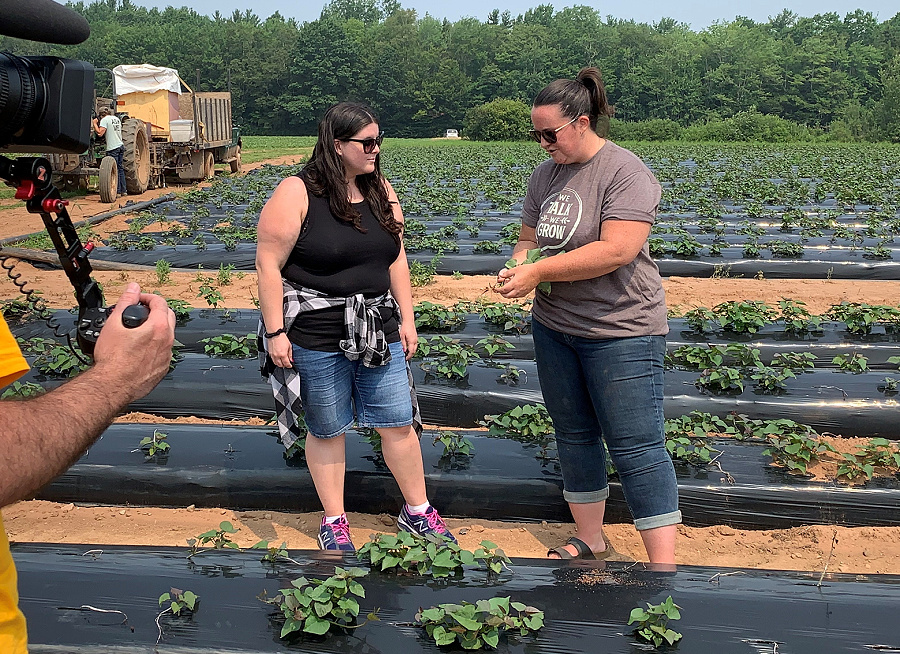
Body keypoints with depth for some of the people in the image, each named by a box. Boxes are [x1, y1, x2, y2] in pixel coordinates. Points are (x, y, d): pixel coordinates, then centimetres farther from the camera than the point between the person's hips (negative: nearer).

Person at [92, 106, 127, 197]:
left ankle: (117, 191, -4)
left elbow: (100, 133, -18)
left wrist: (95, 124, -4)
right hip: (121, 145, 8)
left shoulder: (105, 120, -7)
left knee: (115, 169, -5)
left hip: (113, 148, -8)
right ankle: (123, 190, 17)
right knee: (120, 168, 13)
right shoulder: (116, 119, 16)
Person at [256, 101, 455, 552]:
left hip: (377, 333, 5)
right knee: (327, 430, 10)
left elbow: (395, 259, 11)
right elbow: (268, 264, -13)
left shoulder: (380, 191, 6)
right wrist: (275, 332, -15)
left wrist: (406, 319, 9)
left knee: (399, 423, 8)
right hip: (315, 340, -5)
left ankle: (417, 511, 26)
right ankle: (334, 521, 27)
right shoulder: (297, 194, -13)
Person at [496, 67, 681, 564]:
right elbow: (529, 239, 16)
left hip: (620, 331, -8)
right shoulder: (545, 174, 9)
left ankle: (663, 567, 2)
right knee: (573, 436, 15)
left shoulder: (625, 172, -15)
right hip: (553, 327, 8)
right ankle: (591, 544, 30)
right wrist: (518, 265, -9)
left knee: (636, 448, -5)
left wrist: (539, 272, -22)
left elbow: (618, 250, -25)